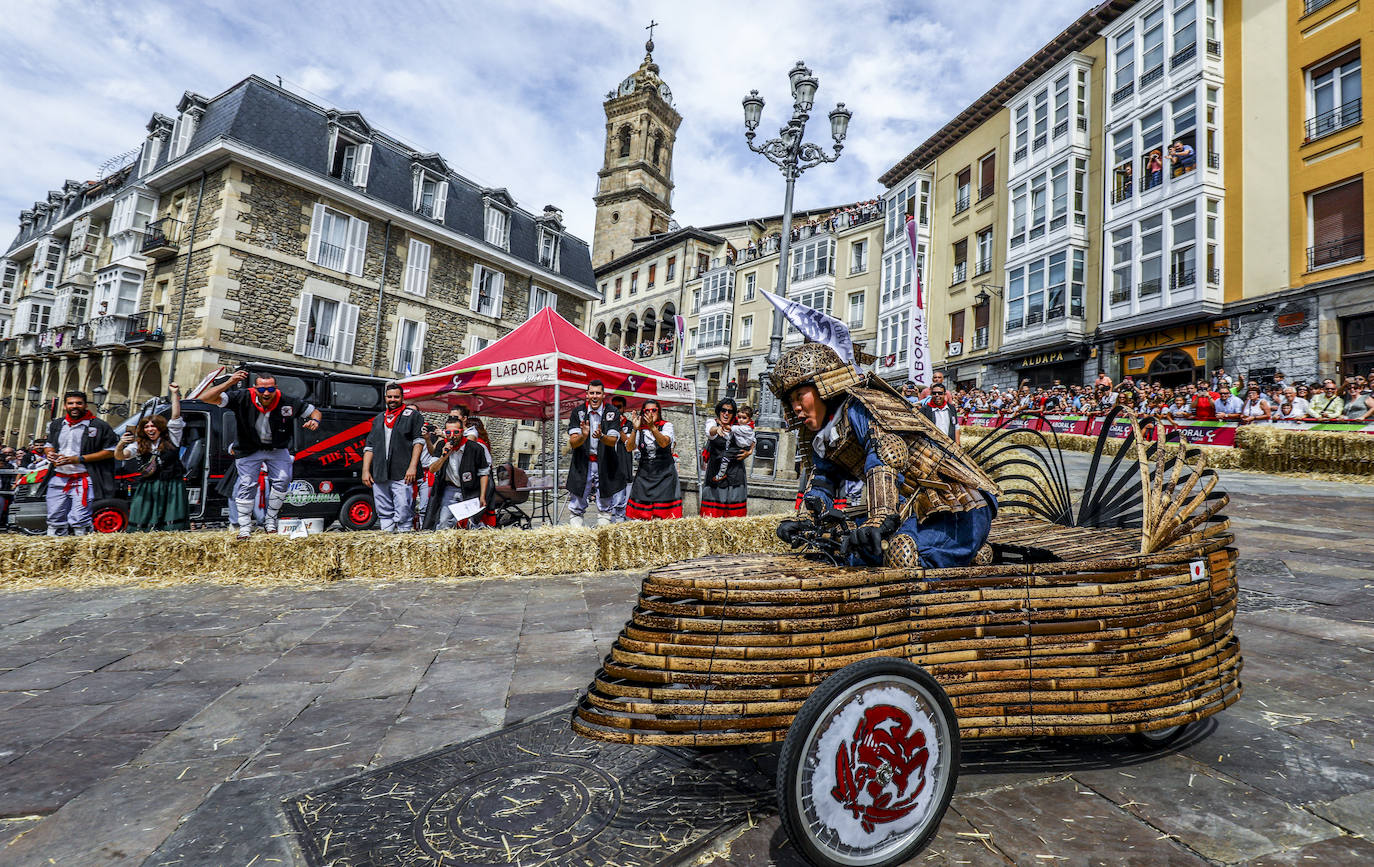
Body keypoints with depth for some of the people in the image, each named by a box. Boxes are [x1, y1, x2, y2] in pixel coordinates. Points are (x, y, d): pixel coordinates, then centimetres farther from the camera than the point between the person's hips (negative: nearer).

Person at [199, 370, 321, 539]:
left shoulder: (287, 402, -19)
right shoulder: (243, 398, -22)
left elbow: (314, 411, -6)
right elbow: (206, 398, -26)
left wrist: (314, 421, -31)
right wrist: (229, 383, -41)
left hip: (277, 449, 1)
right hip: (249, 449, -1)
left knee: (282, 480, -11)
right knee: (247, 484, -2)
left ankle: (270, 519, 7)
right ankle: (245, 526, 11)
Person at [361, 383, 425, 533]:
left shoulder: (413, 416, 7)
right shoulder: (379, 419, 23)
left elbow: (418, 442, -2)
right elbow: (369, 446, 21)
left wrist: (412, 467, -11)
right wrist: (365, 470, 11)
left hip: (402, 475, -5)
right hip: (379, 476, 5)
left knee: (403, 512, -10)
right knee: (384, 513, 8)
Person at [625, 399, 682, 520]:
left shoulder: (666, 425, 1)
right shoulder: (640, 429, 7)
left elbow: (664, 443, -19)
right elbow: (630, 448, -7)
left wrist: (652, 427, -32)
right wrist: (635, 429, -21)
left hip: (664, 474, -2)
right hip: (644, 473, 2)